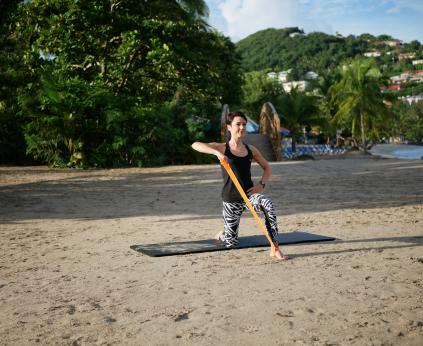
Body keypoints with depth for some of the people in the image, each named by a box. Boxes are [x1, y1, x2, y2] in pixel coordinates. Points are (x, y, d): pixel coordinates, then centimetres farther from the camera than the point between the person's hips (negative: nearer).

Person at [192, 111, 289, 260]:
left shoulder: (251, 149, 7)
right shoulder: (222, 148, -4)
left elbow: (267, 168, 17)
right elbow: (195, 145, -17)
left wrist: (261, 184, -2)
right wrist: (216, 152, -30)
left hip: (249, 194, 2)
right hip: (231, 199, -2)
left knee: (267, 204, -34)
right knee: (231, 243, 5)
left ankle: (275, 249, -31)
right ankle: (223, 234, 45)